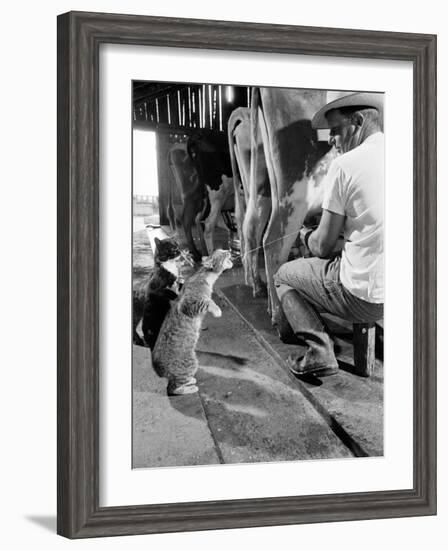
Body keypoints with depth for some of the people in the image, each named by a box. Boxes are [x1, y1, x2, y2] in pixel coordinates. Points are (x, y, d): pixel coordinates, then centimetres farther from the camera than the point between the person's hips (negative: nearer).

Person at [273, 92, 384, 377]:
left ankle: (320, 352, 7)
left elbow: (323, 247, -6)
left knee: (283, 275, 19)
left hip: (366, 298, -6)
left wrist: (306, 235, 16)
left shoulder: (346, 164, -12)